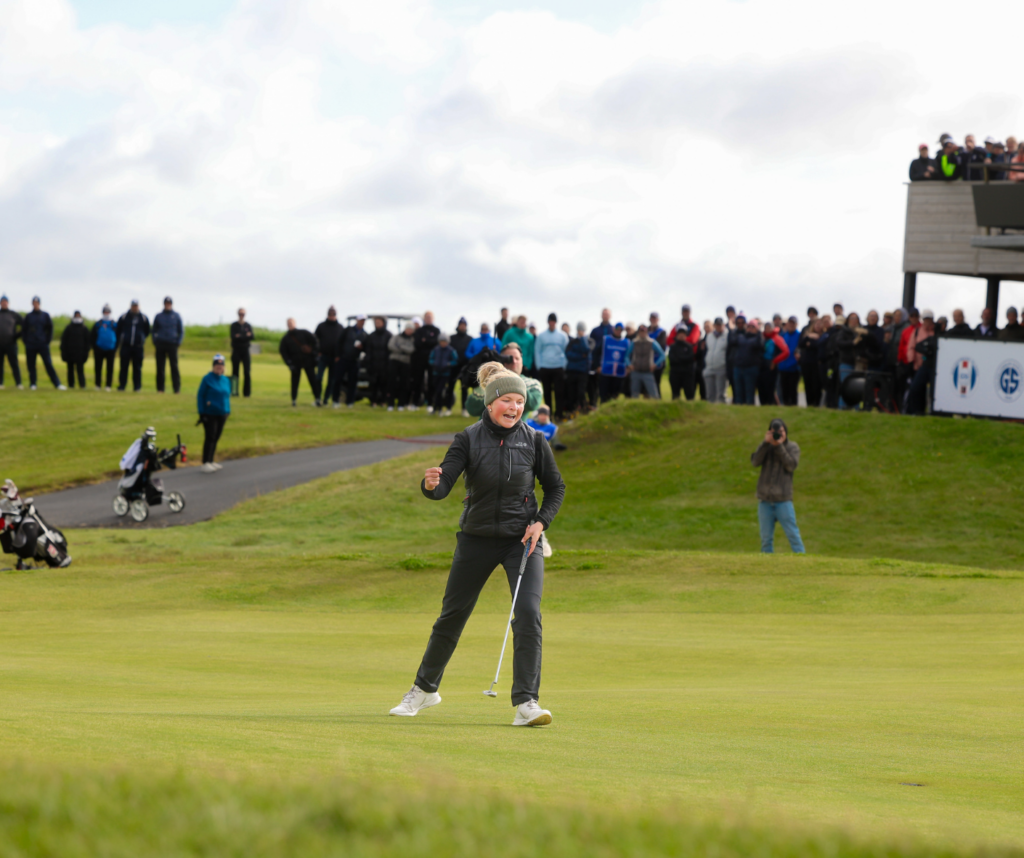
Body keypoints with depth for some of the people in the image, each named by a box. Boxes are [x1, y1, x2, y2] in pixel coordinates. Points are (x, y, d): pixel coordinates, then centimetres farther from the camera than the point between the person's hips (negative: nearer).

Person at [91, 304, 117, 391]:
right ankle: (98, 385, 11)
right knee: (98, 368, 3)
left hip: (110, 350, 0)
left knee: (110, 368, 0)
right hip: (99, 350, 0)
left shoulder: (114, 324, 6)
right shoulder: (98, 324, 5)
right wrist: (94, 348, 1)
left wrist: (115, 349, 2)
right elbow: (93, 337, 8)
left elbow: (117, 337, 10)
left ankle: (109, 386, 4)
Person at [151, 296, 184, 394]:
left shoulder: (176, 316, 8)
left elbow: (181, 331, 11)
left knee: (174, 367, -5)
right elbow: (154, 330, 14)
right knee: (160, 367, 1)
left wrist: (178, 342, -2)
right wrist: (155, 342, 0)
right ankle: (160, 388, 7)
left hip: (172, 345, -1)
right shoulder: (158, 316, 9)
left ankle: (177, 388, -4)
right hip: (160, 344, 1)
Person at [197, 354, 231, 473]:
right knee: (210, 437, -10)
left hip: (222, 414, 6)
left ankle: (210, 461, 17)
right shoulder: (207, 379, -7)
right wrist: (201, 412, -12)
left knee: (216, 438, 9)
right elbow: (200, 395, -7)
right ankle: (205, 463, -9)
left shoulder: (226, 380, 11)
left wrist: (228, 411, 12)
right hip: (210, 414, -6)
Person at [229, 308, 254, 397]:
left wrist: (240, 336, -17)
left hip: (245, 351, 1)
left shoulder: (248, 326, 10)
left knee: (247, 372, -6)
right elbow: (233, 337, -10)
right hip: (236, 351, -1)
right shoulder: (234, 325, 5)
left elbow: (252, 337, -3)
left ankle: (247, 393, -3)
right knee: (235, 372, -2)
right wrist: (246, 336, -19)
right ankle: (234, 391, 1)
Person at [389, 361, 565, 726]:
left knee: (528, 614, -18)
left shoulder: (534, 441, -6)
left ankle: (526, 703, -16)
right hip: (477, 540, 0)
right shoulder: (468, 439, -10)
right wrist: (431, 484, -43)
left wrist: (541, 521, -10)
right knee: (452, 615, 11)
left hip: (522, 539, 0)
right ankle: (425, 688, 33)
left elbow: (555, 487, 6)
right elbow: (444, 486, -20)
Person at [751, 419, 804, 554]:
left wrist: (779, 446, -14)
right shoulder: (766, 446, 11)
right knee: (766, 537, 4)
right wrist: (766, 443, -14)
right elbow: (755, 462, -6)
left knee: (792, 533, -6)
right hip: (765, 499, 2)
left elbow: (791, 465, -11)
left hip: (783, 499, -2)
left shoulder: (792, 447, 6)